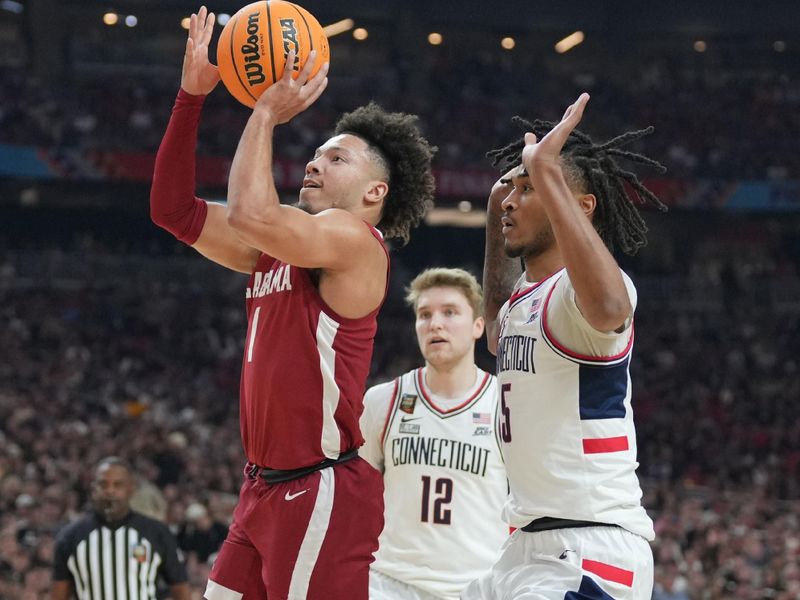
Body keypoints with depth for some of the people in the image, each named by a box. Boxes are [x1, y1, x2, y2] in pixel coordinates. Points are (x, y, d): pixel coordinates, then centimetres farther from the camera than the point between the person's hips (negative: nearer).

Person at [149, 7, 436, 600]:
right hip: (267, 488, 9)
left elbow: (250, 214, -25)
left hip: (324, 494, -9)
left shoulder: (356, 240, -9)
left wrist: (266, 113, -11)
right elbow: (175, 210, 15)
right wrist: (192, 95, 10)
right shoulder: (275, 251, 17)